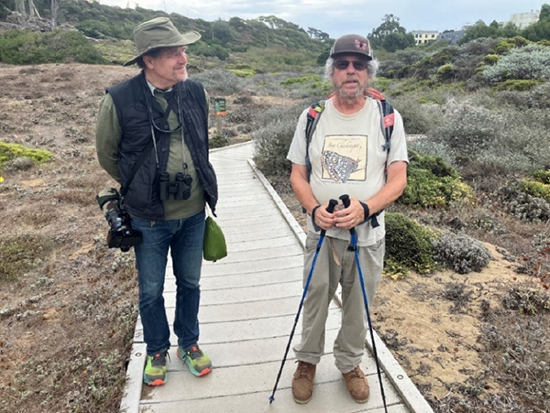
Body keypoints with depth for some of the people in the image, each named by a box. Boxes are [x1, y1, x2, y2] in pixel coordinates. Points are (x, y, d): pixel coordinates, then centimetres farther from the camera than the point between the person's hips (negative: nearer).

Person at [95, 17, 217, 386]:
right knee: (151, 291, 14)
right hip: (150, 218, -2)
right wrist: (140, 186, 9)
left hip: (193, 214, 3)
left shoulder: (197, 93, -6)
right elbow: (107, 154, 0)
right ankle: (157, 351, 39)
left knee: (190, 283, 18)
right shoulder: (119, 100, -16)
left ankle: (189, 343, 41)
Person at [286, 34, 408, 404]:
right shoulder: (312, 117, 2)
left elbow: (398, 179, -4)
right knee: (315, 302, 12)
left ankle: (350, 363, 39)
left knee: (358, 307, 13)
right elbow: (297, 174, 4)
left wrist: (365, 208, -22)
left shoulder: (388, 118, -1)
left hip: (369, 235, 0)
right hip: (321, 233, 1)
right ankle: (308, 361, 37)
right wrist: (314, 209, -15)